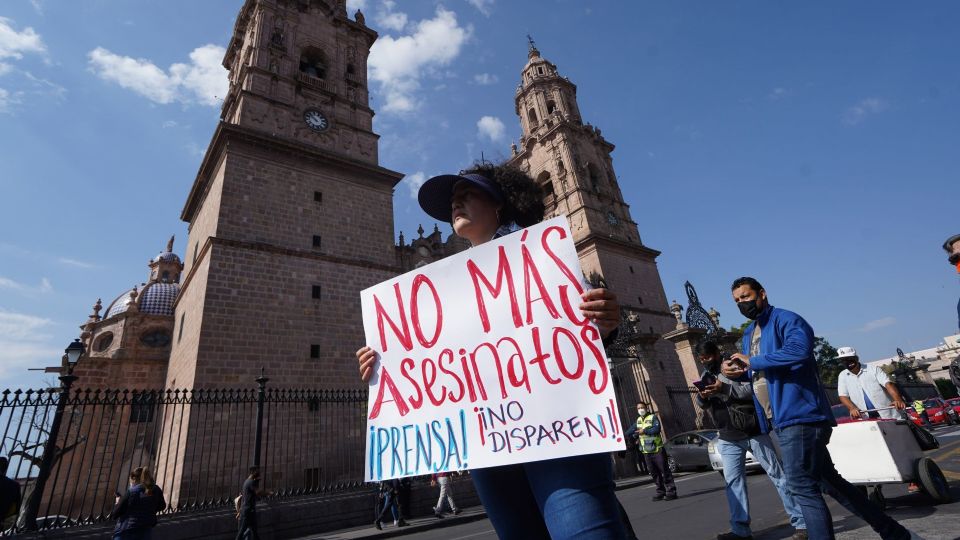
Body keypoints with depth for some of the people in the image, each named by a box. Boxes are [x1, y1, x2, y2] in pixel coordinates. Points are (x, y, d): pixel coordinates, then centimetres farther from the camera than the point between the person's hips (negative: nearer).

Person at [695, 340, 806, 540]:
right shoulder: (704, 376, 12)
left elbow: (755, 388, -18)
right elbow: (704, 404, 13)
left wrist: (725, 388, -28)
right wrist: (701, 397, -10)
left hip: (753, 431, -5)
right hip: (728, 438, 5)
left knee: (777, 474, 3)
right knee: (733, 481, 4)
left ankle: (800, 523, 14)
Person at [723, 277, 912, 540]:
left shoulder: (785, 319, -11)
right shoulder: (748, 334, 17)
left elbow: (799, 350, -31)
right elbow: (757, 373, 22)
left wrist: (753, 361, -23)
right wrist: (736, 371, 0)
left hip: (799, 415, -10)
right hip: (787, 418, 10)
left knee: (802, 486, -7)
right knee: (828, 481, 20)